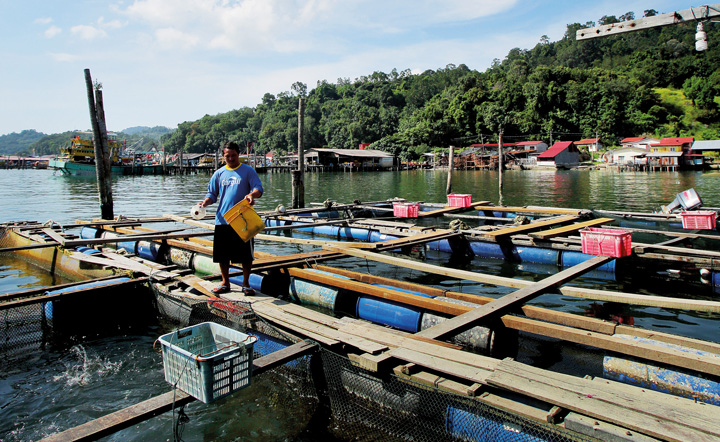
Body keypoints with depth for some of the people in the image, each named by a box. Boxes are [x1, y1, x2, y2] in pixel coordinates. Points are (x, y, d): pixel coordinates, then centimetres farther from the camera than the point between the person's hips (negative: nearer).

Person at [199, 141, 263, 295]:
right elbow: (212, 194, 15)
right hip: (222, 220, 3)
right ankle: (225, 283, 24)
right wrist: (205, 202, -7)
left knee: (246, 254, 2)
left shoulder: (248, 171, 3)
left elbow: (258, 188, -6)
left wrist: (252, 194, -29)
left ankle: (246, 283, 17)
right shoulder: (219, 173, 13)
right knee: (222, 253, 9)